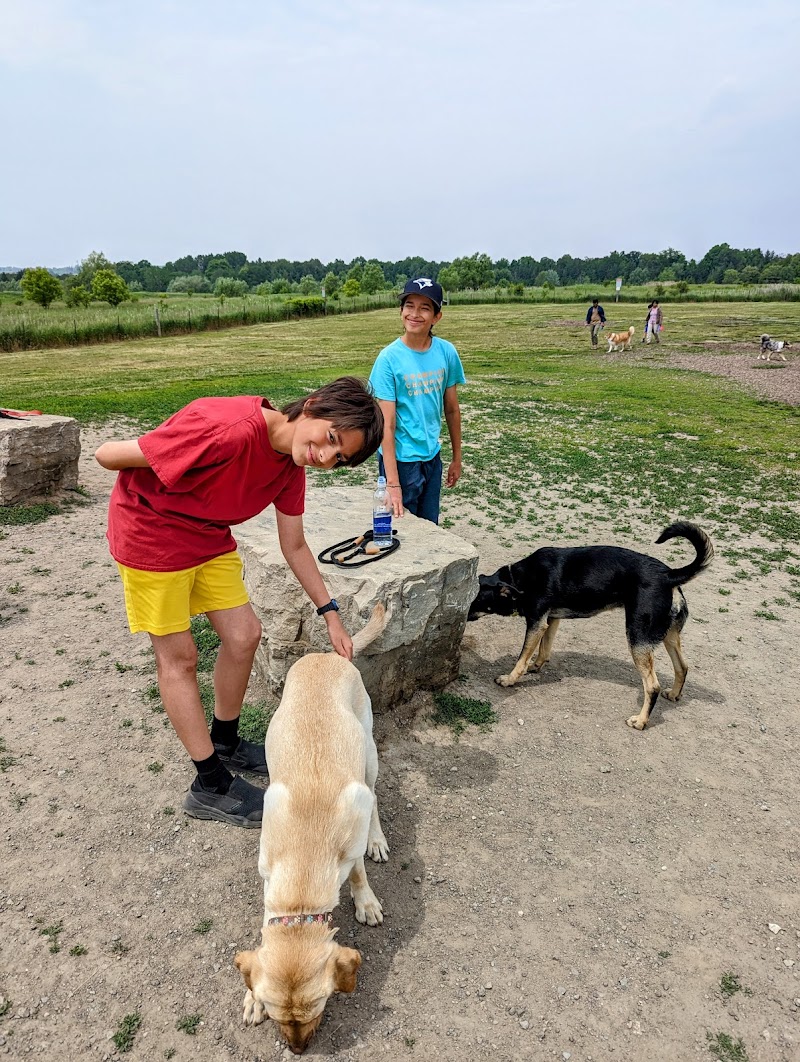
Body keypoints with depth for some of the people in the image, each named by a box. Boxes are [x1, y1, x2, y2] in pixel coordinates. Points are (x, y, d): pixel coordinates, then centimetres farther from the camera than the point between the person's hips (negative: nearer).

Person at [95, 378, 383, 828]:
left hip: (209, 537, 8)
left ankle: (225, 743, 31)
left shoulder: (291, 466, -9)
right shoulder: (230, 429, -35)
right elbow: (108, 455, -28)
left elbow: (295, 547, 3)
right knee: (179, 657, 1)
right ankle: (211, 786, 15)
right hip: (150, 532, -7)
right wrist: (157, 475, -7)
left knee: (245, 636, 8)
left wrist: (331, 615, 0)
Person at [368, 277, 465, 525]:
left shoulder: (446, 352, -3)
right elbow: (387, 425, -18)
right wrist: (392, 483, -21)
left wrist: (457, 458, 12)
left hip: (432, 457, 4)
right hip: (401, 459, -4)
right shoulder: (389, 358, -15)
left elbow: (452, 409, 8)